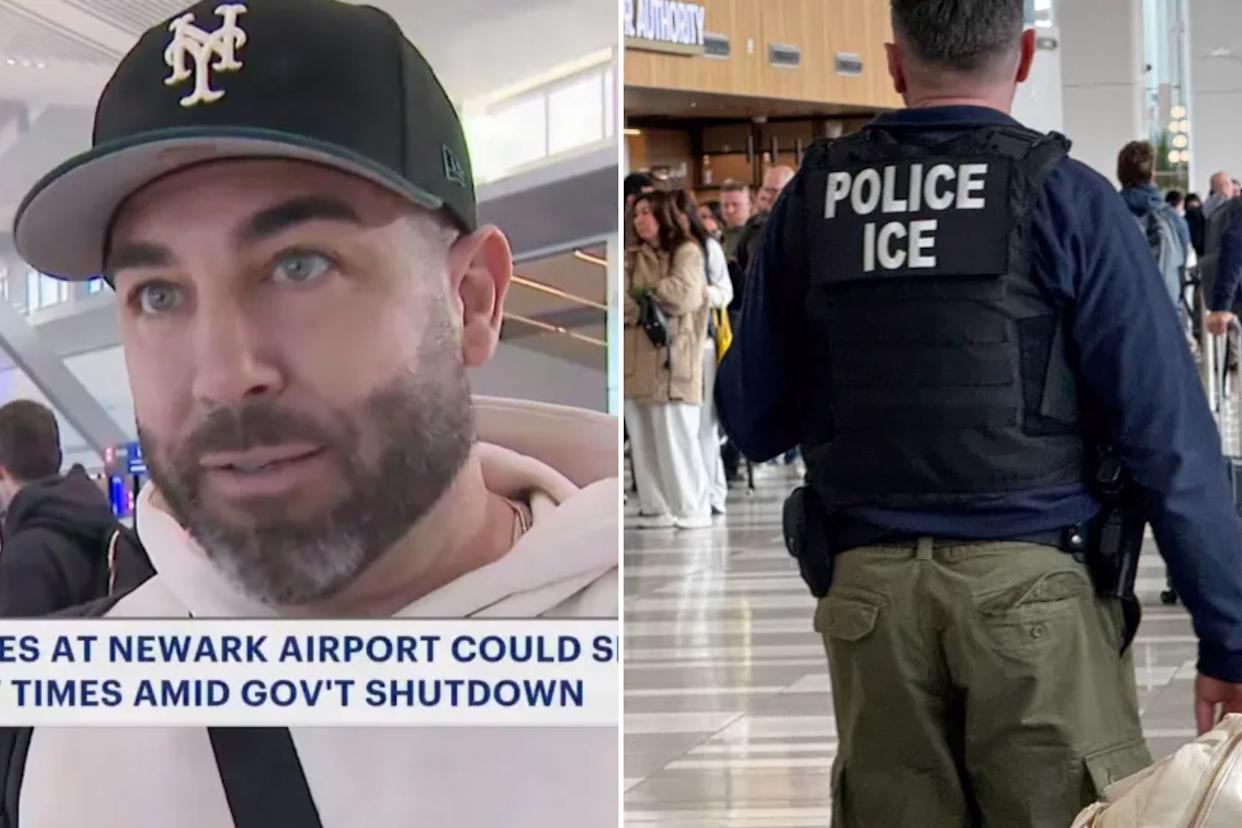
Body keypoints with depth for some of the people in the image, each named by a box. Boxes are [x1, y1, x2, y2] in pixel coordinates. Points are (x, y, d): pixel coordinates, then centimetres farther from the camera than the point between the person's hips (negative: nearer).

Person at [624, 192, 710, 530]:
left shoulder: (687, 252, 2)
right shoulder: (631, 258, 17)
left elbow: (684, 294, -11)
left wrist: (644, 294, 1)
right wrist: (643, 310, -13)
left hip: (673, 360, -5)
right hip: (637, 360, 5)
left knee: (676, 437, -8)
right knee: (643, 438, 3)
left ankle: (691, 510, -3)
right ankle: (656, 508, 8)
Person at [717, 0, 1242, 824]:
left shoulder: (813, 201, 6)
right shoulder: (1066, 198, -3)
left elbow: (754, 422, 13)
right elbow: (1168, 438, -7)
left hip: (872, 593, 4)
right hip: (1033, 584, -3)